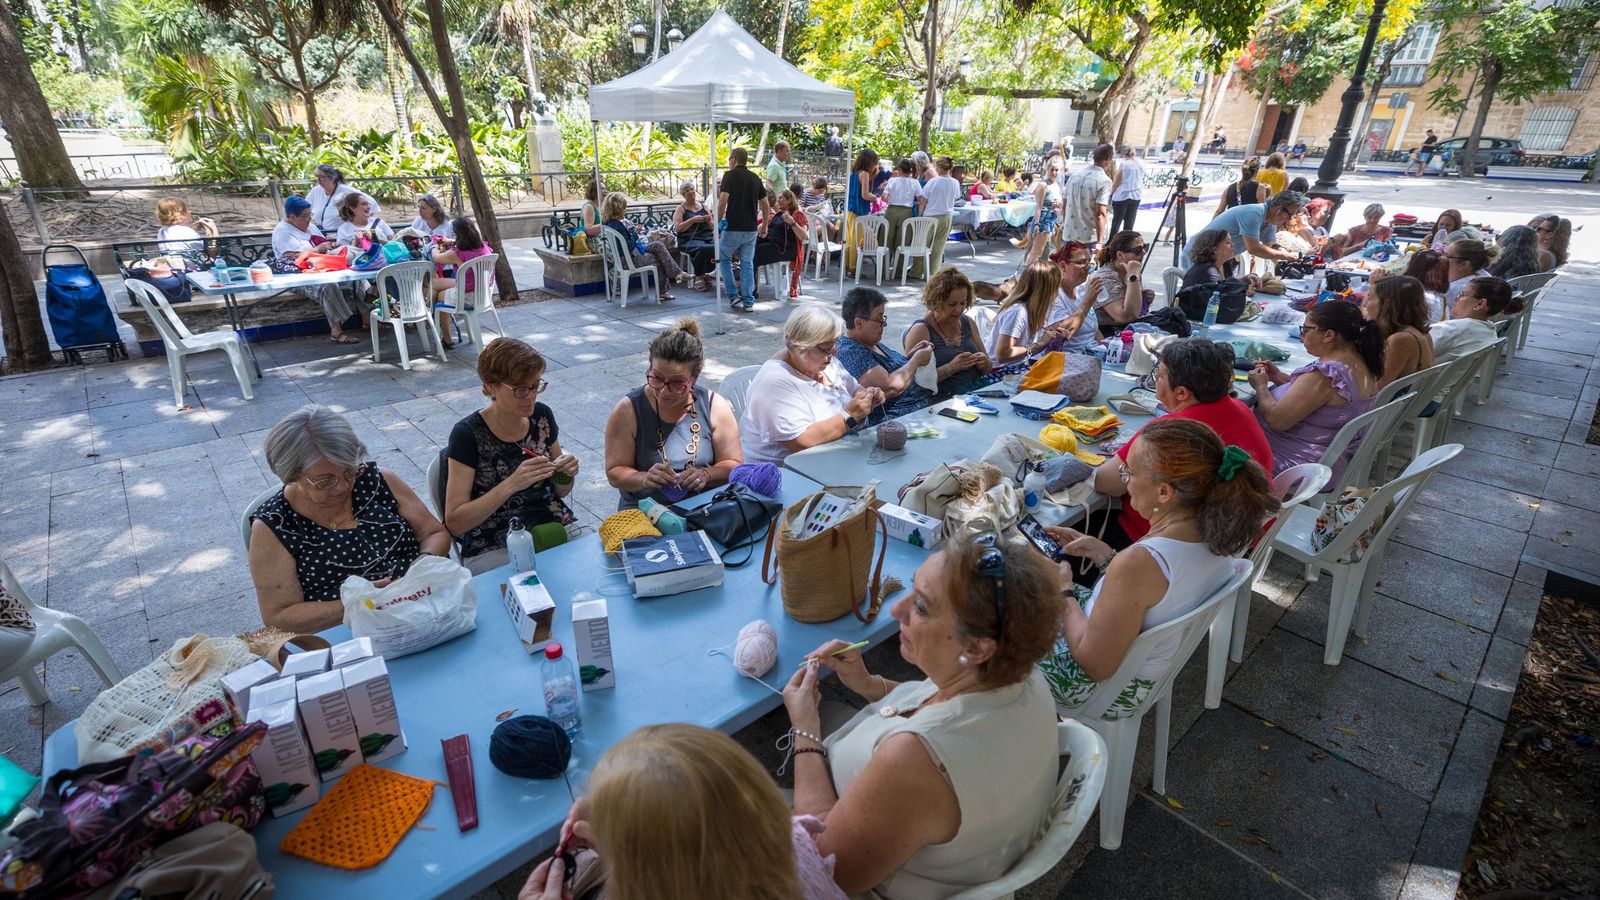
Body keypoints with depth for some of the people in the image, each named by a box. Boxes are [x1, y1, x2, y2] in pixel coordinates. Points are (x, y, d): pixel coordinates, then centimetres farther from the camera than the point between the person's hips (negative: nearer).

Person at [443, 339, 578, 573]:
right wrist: (511, 485, -24)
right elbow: (454, 523, -12)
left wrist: (566, 473, -8)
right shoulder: (468, 434, -10)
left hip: (556, 529, 5)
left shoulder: (542, 415, 3)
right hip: (494, 549, -5)